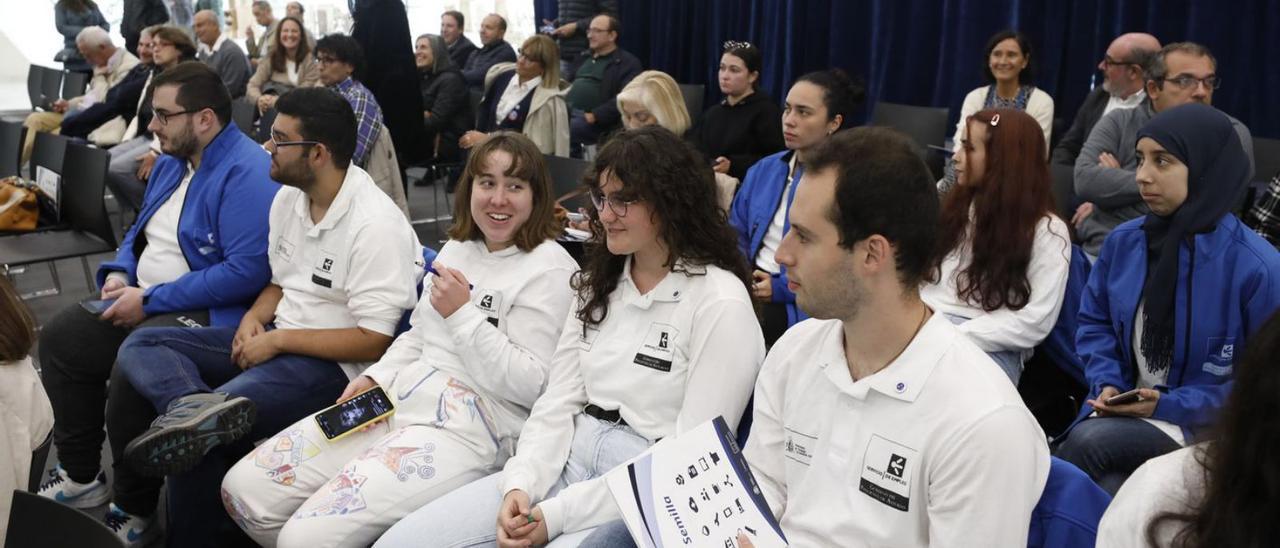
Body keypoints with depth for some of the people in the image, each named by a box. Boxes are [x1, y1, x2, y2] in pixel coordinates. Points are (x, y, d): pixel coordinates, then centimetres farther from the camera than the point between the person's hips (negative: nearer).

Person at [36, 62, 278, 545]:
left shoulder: (247, 174, -21)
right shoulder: (171, 162, 12)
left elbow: (246, 271, -29)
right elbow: (141, 230, 25)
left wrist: (149, 302, -22)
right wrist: (118, 273, 1)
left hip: (207, 312, -10)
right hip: (143, 299, 10)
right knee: (59, 338, 5)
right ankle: (81, 475, 18)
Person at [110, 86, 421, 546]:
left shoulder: (375, 227, -20)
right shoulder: (288, 198, 6)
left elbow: (373, 343, -21)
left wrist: (276, 341, -16)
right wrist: (255, 317, -2)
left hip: (332, 365, -9)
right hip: (274, 339, 9)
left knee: (195, 439, -27)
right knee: (140, 347, -9)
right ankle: (197, 406, -38)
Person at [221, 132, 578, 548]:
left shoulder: (550, 269, -8)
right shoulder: (457, 247, 15)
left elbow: (530, 385, -15)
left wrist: (463, 313, -17)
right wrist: (375, 378, 7)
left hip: (465, 430, -8)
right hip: (395, 401, 8)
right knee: (242, 489, -2)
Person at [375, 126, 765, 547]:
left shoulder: (720, 304, -12)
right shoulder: (599, 283, 11)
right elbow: (558, 400, 8)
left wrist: (557, 514, -18)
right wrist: (520, 486, -10)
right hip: (570, 461, 7)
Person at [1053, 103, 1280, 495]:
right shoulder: (1124, 241, 0)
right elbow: (1094, 322, 13)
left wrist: (1169, 405, -17)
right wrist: (1107, 384, -6)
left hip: (1205, 428, -3)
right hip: (1123, 412, 4)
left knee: (1088, 441, -30)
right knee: (1107, 492, -28)